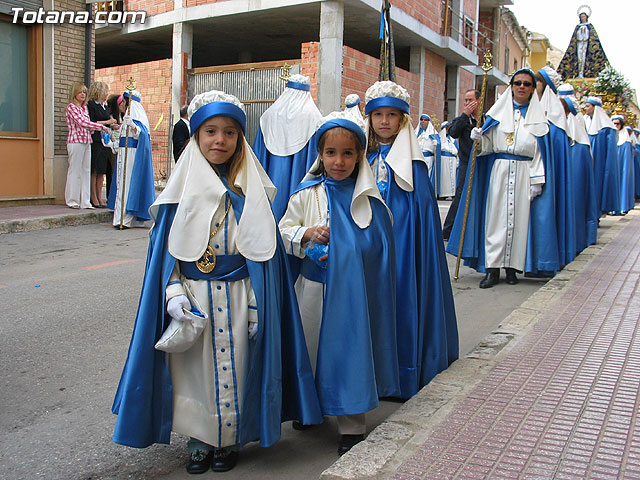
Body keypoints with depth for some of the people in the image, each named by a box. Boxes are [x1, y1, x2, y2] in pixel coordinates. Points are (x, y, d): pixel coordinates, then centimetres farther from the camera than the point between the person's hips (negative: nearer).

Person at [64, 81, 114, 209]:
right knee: (75, 171, -2)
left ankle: (85, 201, 9)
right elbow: (82, 122, -15)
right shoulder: (71, 107, -6)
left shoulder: (84, 108, 18)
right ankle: (72, 200, 6)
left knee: (86, 171, 6)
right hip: (76, 141, -7)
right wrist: (101, 126, -12)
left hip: (87, 141, 7)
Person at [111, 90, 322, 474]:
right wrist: (173, 292, -9)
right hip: (193, 297, 1)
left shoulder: (250, 190, 0)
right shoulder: (183, 188, 1)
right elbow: (166, 246, 3)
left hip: (237, 297, 0)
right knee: (196, 367, 9)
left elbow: (262, 250, 0)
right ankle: (200, 440, 28)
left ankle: (230, 440, 28)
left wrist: (256, 304, -5)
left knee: (234, 365, 8)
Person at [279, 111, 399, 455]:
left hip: (352, 290, -1)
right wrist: (307, 234, -16)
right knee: (311, 346, 13)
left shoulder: (369, 198, 0)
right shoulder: (306, 194, 0)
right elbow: (284, 230, 2)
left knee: (349, 348, 3)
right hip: (314, 287, 1)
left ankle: (351, 426, 17)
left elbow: (380, 245, 6)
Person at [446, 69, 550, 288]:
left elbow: (539, 152, 3)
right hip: (498, 171, 0)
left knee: (518, 217, 1)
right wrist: (479, 138, -14)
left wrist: (537, 180, -5)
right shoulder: (498, 111, 9)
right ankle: (492, 269, -2)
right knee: (496, 217, -4)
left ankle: (512, 267, 10)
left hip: (523, 173, 0)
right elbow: (489, 144, 9)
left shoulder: (537, 116, 8)